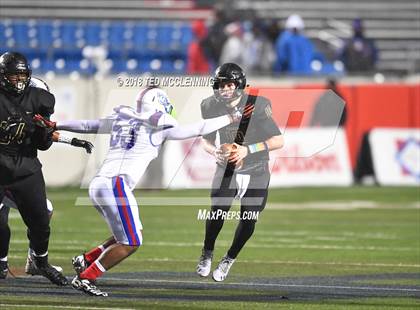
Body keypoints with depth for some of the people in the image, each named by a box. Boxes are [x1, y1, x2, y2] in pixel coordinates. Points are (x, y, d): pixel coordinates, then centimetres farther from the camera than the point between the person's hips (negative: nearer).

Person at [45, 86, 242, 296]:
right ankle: (85, 278, -2)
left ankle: (86, 260, 16)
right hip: (116, 185, -8)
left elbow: (87, 125, 25)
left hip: (97, 184, 8)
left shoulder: (121, 120, 18)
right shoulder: (157, 128, 2)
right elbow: (197, 130, 6)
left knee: (133, 233, 20)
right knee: (131, 242, -2)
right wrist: (230, 119, 16)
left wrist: (55, 127, 36)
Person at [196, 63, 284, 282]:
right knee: (217, 213, -17)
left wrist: (247, 150, -28)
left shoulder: (257, 106, -20)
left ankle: (229, 260, 22)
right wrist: (214, 151, -17)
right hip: (227, 170, 1)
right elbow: (206, 139, 6)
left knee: (248, 222, -4)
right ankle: (207, 254, 10)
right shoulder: (211, 106, -9)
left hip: (256, 172, -1)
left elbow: (278, 141, -19)